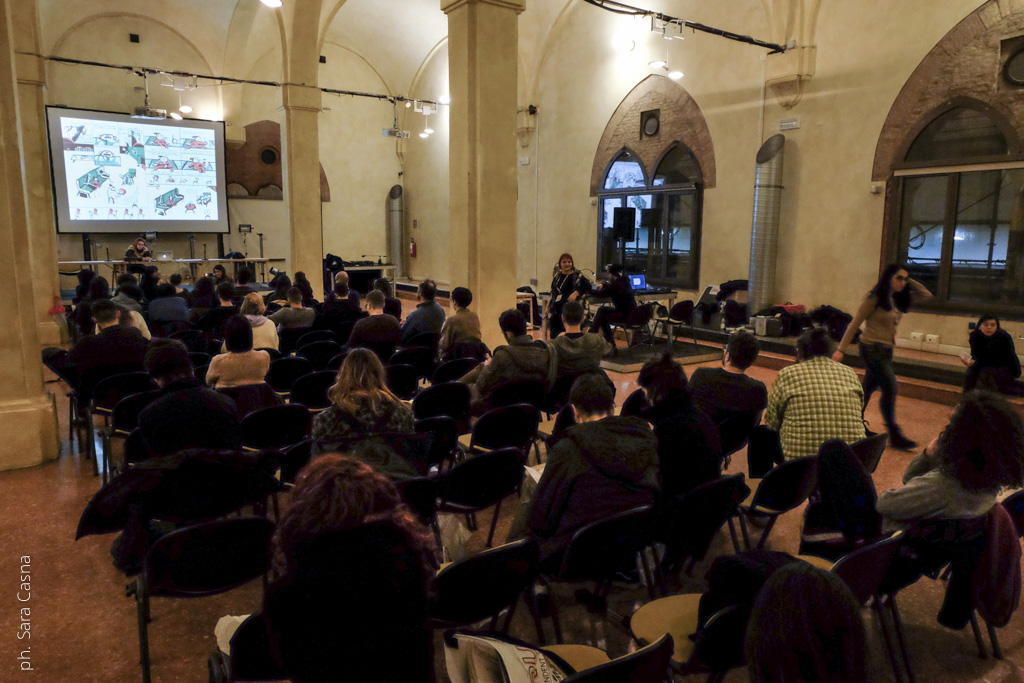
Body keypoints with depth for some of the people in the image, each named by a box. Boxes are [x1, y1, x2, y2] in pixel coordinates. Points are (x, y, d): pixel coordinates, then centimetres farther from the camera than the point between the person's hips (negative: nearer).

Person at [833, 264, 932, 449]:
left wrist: (909, 281, -1)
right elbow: (854, 324, -11)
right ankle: (894, 436, -4)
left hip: (887, 350, 8)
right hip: (872, 348, -8)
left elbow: (926, 295, 9)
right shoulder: (875, 298, -13)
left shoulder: (899, 298, 8)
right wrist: (841, 349, -13)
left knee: (869, 387, 13)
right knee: (890, 388, -10)